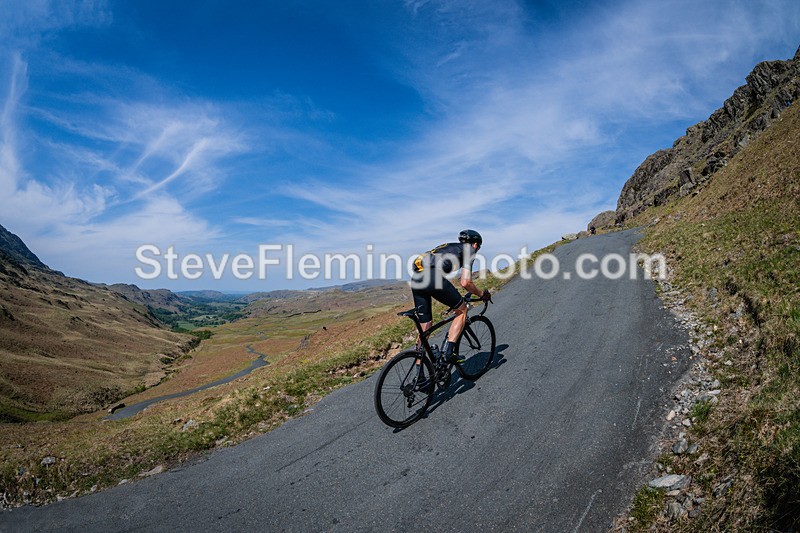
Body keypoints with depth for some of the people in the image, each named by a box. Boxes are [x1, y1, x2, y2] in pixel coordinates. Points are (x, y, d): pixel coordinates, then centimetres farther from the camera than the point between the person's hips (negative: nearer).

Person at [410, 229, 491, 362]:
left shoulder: (448, 246, 37)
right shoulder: (469, 250, 16)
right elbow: (465, 282, 4)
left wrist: (452, 297, 48)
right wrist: (482, 294, 22)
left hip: (416, 279, 7)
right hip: (433, 277, -7)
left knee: (425, 327, 17)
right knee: (462, 309, 15)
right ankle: (448, 350, 4)